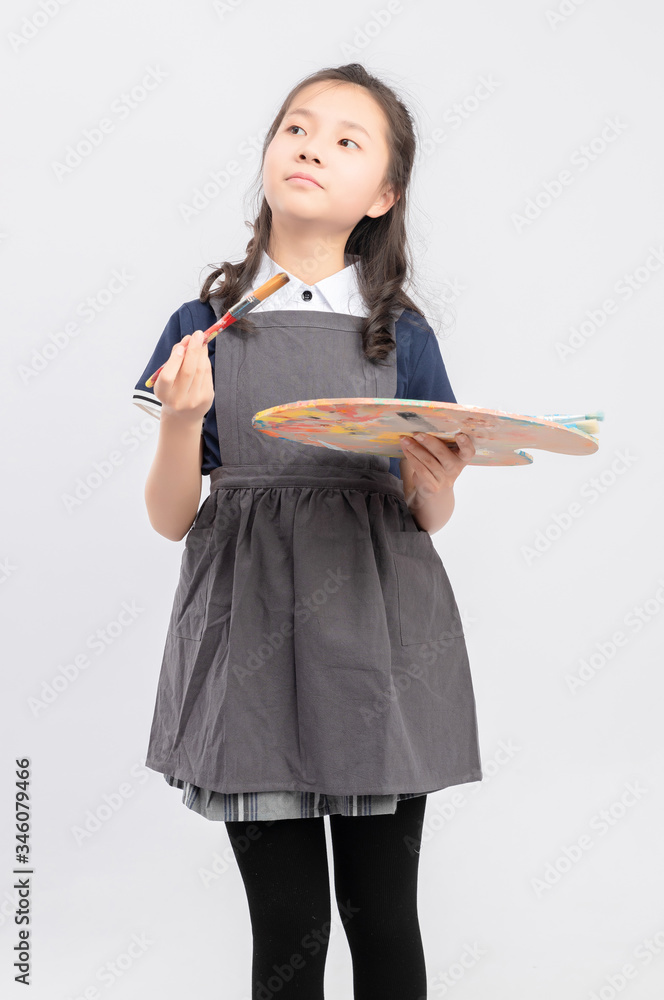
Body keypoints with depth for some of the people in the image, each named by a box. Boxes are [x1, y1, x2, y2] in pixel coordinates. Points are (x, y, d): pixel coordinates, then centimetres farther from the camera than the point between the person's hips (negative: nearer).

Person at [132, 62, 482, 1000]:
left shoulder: (401, 333, 5)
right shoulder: (205, 326, 4)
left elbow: (429, 518, 9)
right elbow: (171, 519, 3)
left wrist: (435, 481, -13)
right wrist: (182, 419, -15)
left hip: (379, 634, 1)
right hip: (249, 632, 0)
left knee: (383, 917, 9)